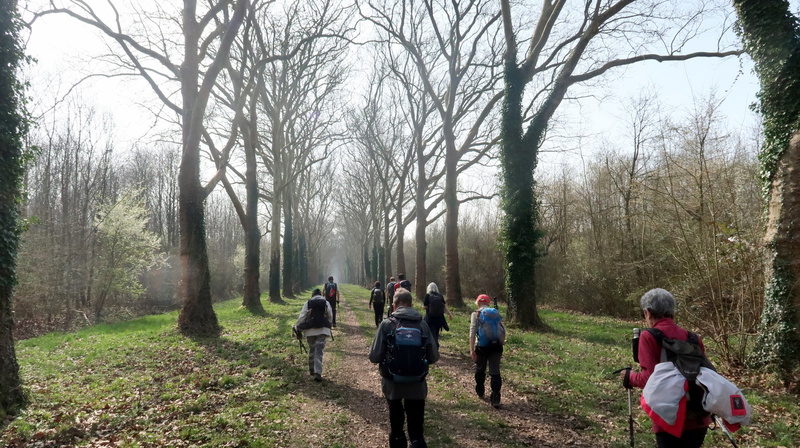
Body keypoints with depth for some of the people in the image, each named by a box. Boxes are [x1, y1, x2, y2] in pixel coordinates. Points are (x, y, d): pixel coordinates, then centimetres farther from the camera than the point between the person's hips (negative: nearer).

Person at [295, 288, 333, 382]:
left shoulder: (307, 303, 4)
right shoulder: (326, 303, 5)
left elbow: (302, 316, -1)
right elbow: (330, 316, 10)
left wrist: (298, 328, 6)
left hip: (310, 329, 1)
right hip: (323, 329, -1)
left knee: (311, 350, 19)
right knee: (319, 351, -3)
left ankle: (311, 370, 31)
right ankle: (317, 373, -14)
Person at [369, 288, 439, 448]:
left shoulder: (386, 324, -11)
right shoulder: (423, 324, -6)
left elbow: (374, 357, -11)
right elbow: (434, 357, -2)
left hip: (393, 383, 0)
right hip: (417, 384, 1)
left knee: (396, 425, 23)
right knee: (417, 431, 8)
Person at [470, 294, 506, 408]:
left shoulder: (476, 314, -1)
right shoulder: (496, 313, 10)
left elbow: (472, 332, -9)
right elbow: (503, 330, 8)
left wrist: (472, 349, -10)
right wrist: (502, 342, 21)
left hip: (482, 346, -2)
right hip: (496, 345, 2)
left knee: (480, 369, 20)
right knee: (495, 372, 2)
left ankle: (480, 392, 36)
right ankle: (495, 399, -5)